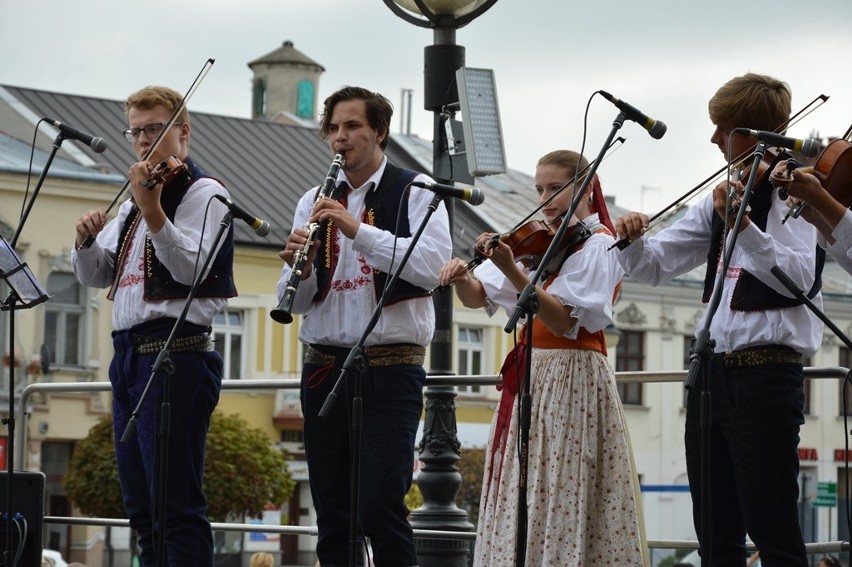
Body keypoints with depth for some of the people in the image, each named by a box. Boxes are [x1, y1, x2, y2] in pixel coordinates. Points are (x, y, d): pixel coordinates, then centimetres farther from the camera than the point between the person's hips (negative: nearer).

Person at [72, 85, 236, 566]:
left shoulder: (203, 192, -3)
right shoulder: (133, 202, 21)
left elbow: (191, 269, -18)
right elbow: (95, 276, 21)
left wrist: (152, 211, -30)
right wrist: (87, 242, -1)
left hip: (176, 355, -9)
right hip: (129, 356, 9)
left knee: (178, 504, -12)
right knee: (142, 507, 10)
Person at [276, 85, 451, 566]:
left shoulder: (415, 191, 1)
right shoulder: (315, 202, 14)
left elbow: (433, 266, -16)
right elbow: (298, 302, 10)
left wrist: (358, 230, -23)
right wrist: (298, 269, -12)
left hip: (391, 367, -5)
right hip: (325, 365, 5)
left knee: (380, 507, -11)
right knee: (332, 510, 5)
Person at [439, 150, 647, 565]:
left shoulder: (598, 245, -6)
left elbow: (563, 321, -19)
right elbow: (479, 297, 9)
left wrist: (512, 271, -29)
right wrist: (462, 277, -13)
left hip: (572, 383, -7)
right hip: (527, 379, 7)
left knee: (564, 503, -10)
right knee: (519, 507, 4)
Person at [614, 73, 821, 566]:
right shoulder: (724, 195, 18)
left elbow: (799, 278, -19)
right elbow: (656, 266, 18)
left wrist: (742, 227, -31)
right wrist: (632, 241, -4)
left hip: (766, 372, -8)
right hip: (711, 372, 8)